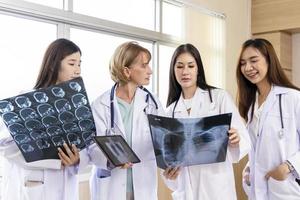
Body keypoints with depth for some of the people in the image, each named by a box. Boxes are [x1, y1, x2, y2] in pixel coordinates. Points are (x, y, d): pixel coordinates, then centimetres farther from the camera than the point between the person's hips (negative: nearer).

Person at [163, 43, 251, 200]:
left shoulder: (220, 97, -4)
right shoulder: (171, 110, 7)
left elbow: (244, 140, -6)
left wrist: (235, 142, -28)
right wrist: (168, 171, -10)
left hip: (216, 186, -3)